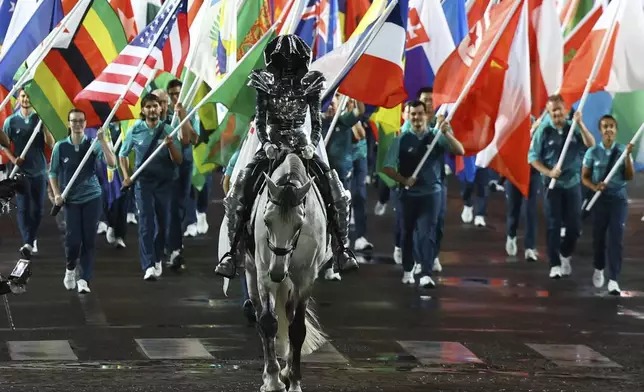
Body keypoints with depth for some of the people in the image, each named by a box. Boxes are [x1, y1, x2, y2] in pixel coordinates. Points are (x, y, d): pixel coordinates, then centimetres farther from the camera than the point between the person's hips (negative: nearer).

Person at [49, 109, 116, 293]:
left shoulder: (93, 145, -5)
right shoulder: (61, 147, -2)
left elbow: (112, 163, -18)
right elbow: (53, 172, 8)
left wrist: (103, 140, -26)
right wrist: (56, 194, -5)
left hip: (92, 197, 0)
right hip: (71, 200, 0)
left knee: (88, 240, -2)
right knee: (73, 239, -6)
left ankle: (84, 279, 5)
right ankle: (70, 269, 23)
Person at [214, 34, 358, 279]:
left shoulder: (310, 85, -2)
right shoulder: (266, 85, -3)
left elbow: (317, 123, -1)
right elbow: (259, 121, -2)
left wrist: (312, 145, -20)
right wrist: (266, 143, -21)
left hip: (302, 147, 0)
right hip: (272, 147, 0)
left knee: (337, 194, -18)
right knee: (238, 194, -19)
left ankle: (341, 249, -8)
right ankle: (232, 251, -14)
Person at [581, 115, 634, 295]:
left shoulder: (622, 150, -1)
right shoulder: (593, 152, -2)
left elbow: (630, 177, -5)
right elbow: (585, 177, 3)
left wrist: (627, 156, -18)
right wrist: (594, 187, -17)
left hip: (619, 199, -1)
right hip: (600, 199, 1)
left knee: (616, 238, -8)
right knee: (599, 236, 11)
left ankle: (613, 280, -8)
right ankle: (599, 269, 36)